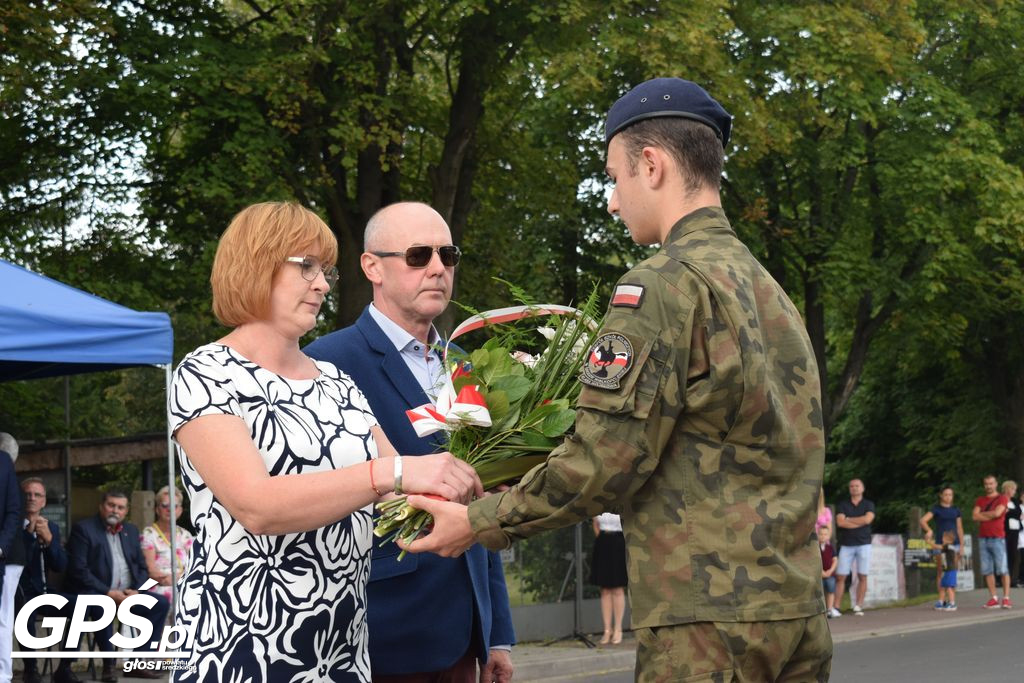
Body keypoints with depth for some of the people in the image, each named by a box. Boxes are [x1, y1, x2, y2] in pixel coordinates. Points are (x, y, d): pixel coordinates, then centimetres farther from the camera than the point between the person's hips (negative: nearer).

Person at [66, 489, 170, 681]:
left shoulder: (131, 531, 17)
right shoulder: (83, 529, -3)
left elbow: (142, 567, 18)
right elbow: (78, 570, -12)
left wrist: (135, 591, -4)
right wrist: (108, 593, -19)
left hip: (127, 594, 7)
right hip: (95, 593, -7)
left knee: (161, 603, -12)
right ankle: (108, 665, -25)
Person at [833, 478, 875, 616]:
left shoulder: (869, 505, 9)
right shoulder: (842, 505, 10)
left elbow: (867, 519, -11)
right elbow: (840, 522, -6)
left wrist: (849, 519, -4)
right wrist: (860, 522, -7)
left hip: (863, 544, 0)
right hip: (846, 545, 0)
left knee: (862, 576, -3)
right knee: (840, 576, -5)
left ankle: (858, 606, 1)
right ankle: (836, 607, -5)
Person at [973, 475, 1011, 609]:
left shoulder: (1002, 499, 4)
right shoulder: (980, 500, 16)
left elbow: (997, 512, -13)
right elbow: (974, 516, 2)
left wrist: (982, 514, 1)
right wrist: (991, 516, -5)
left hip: (998, 538, -4)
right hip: (983, 538, 4)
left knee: (1002, 569, -8)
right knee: (987, 570, 1)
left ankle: (1006, 598, -9)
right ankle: (993, 599, 3)